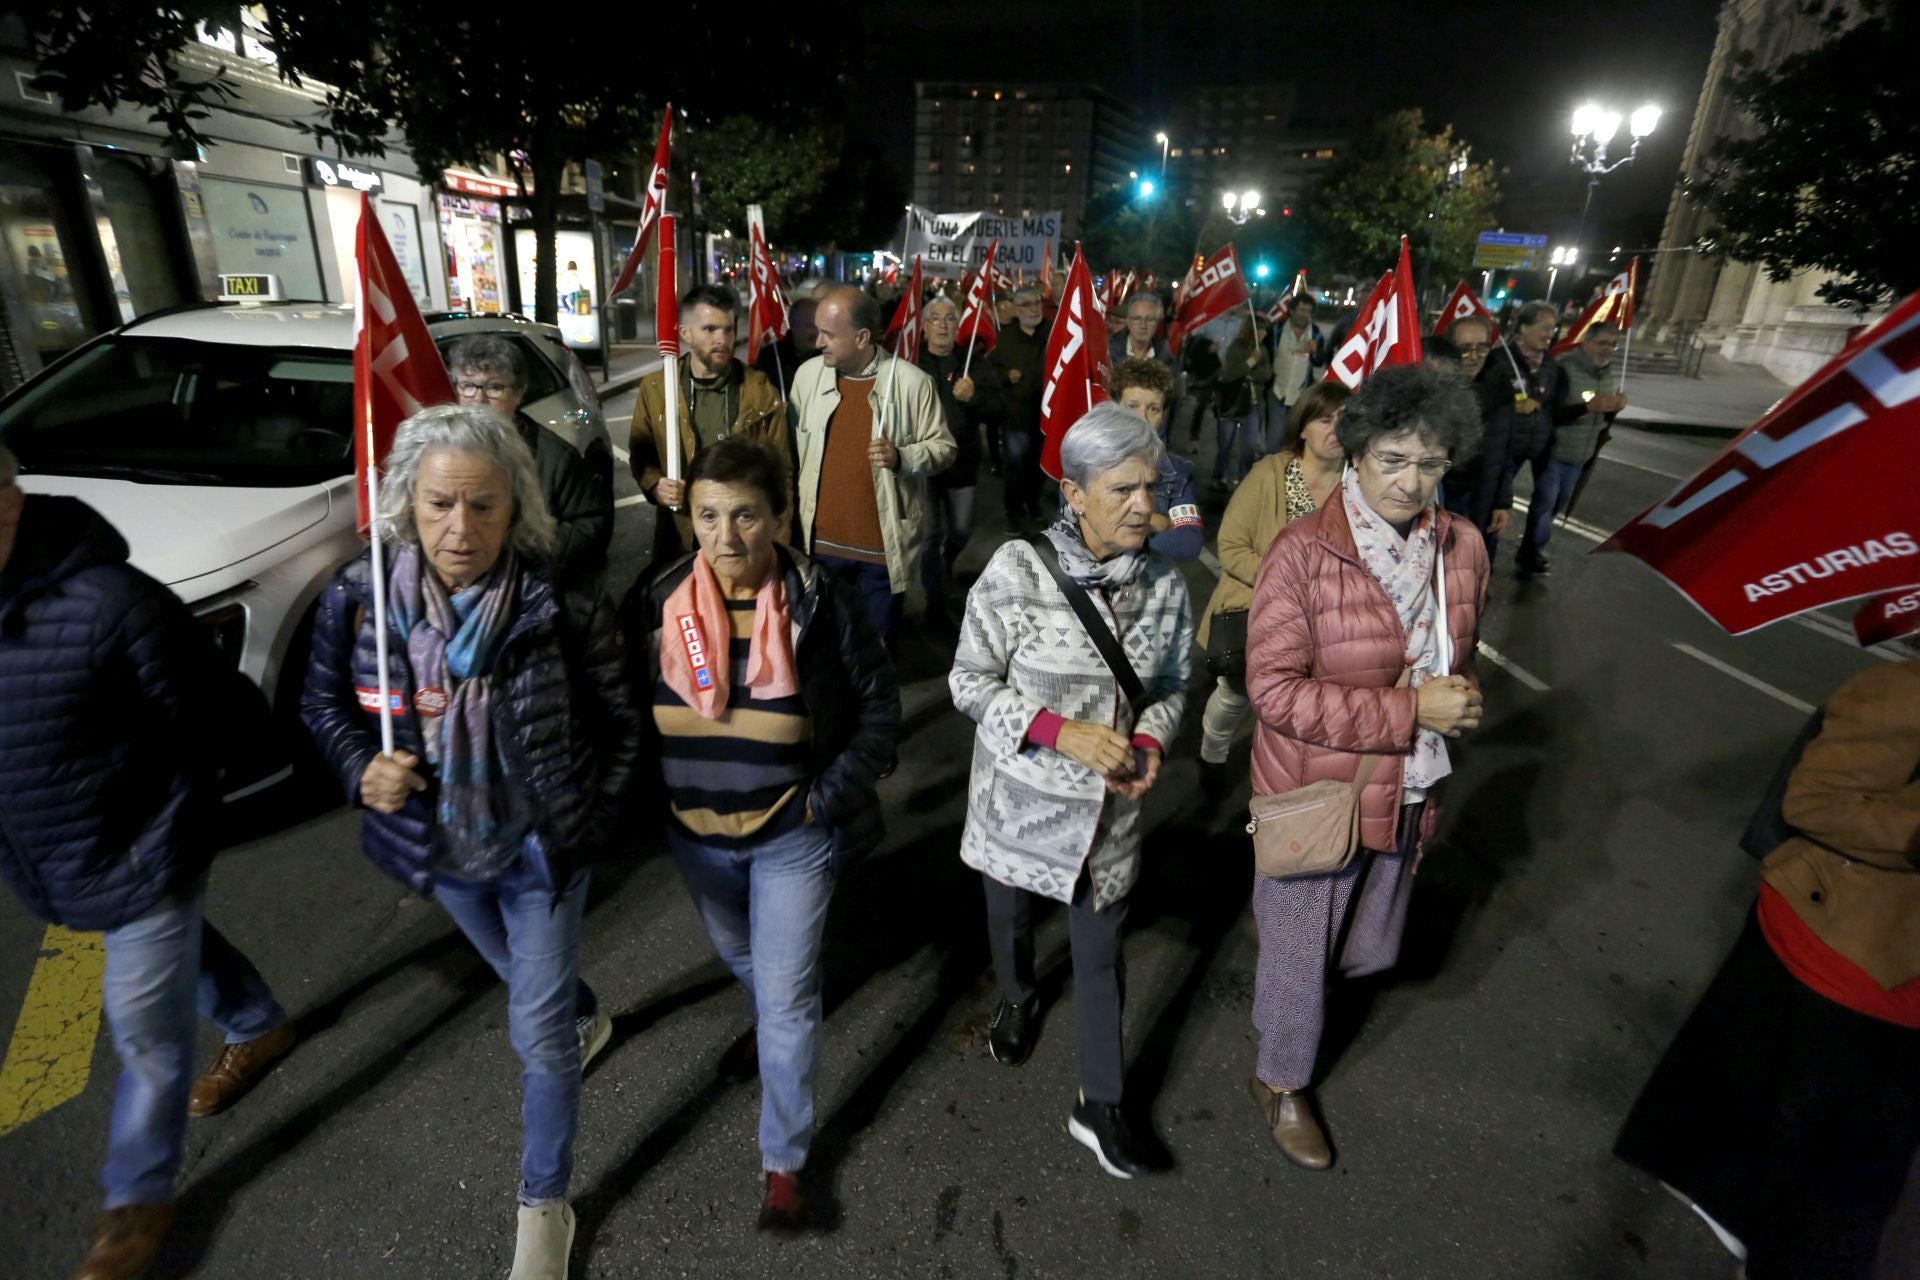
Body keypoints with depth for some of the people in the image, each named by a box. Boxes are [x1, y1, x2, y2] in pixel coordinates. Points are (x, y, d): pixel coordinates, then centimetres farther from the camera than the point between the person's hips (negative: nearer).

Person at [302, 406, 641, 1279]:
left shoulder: (563, 605, -23)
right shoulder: (358, 596, -15)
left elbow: (616, 720, -9)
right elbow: (323, 701, 2)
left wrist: (591, 816, -6)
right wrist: (363, 767, -16)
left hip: (540, 845, -4)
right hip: (439, 847, 4)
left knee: (536, 1028, 6)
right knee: (522, 974, 30)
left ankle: (544, 1206, 29)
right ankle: (586, 1017, 65)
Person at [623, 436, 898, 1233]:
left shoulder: (823, 602, -18)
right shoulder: (656, 603, -10)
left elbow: (879, 706, -10)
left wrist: (829, 795, -16)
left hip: (792, 833, -4)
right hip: (695, 833, 4)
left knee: (787, 996, 3)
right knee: (738, 956, 29)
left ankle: (784, 1162, 25)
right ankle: (764, 1019, 64)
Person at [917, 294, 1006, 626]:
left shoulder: (975, 362, 2)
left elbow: (998, 408, -4)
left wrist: (973, 397, -22)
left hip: (962, 459, 3)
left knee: (961, 530, 14)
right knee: (931, 532, 2)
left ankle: (947, 560, 49)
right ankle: (935, 602, 14)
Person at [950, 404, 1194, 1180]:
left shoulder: (1165, 585, -8)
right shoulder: (1018, 570, -20)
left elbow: (1171, 687, 6)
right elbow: (971, 682, -15)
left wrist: (1150, 745, -15)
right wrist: (1064, 732, -25)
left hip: (1110, 808, 2)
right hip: (1020, 796, -1)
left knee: (1100, 956, 12)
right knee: (1010, 917, 24)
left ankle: (1099, 1109, 33)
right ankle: (1017, 1001, 59)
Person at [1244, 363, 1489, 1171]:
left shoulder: (1462, 549, -3)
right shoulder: (1303, 552, -21)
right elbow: (1274, 689, -23)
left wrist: (1454, 701, 0)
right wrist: (1408, 711, -23)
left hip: (1406, 793, 6)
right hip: (1316, 795, -6)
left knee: (1370, 951, 25)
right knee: (1301, 952, 13)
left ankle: (1283, 987, 57)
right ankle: (1280, 1082, 41)